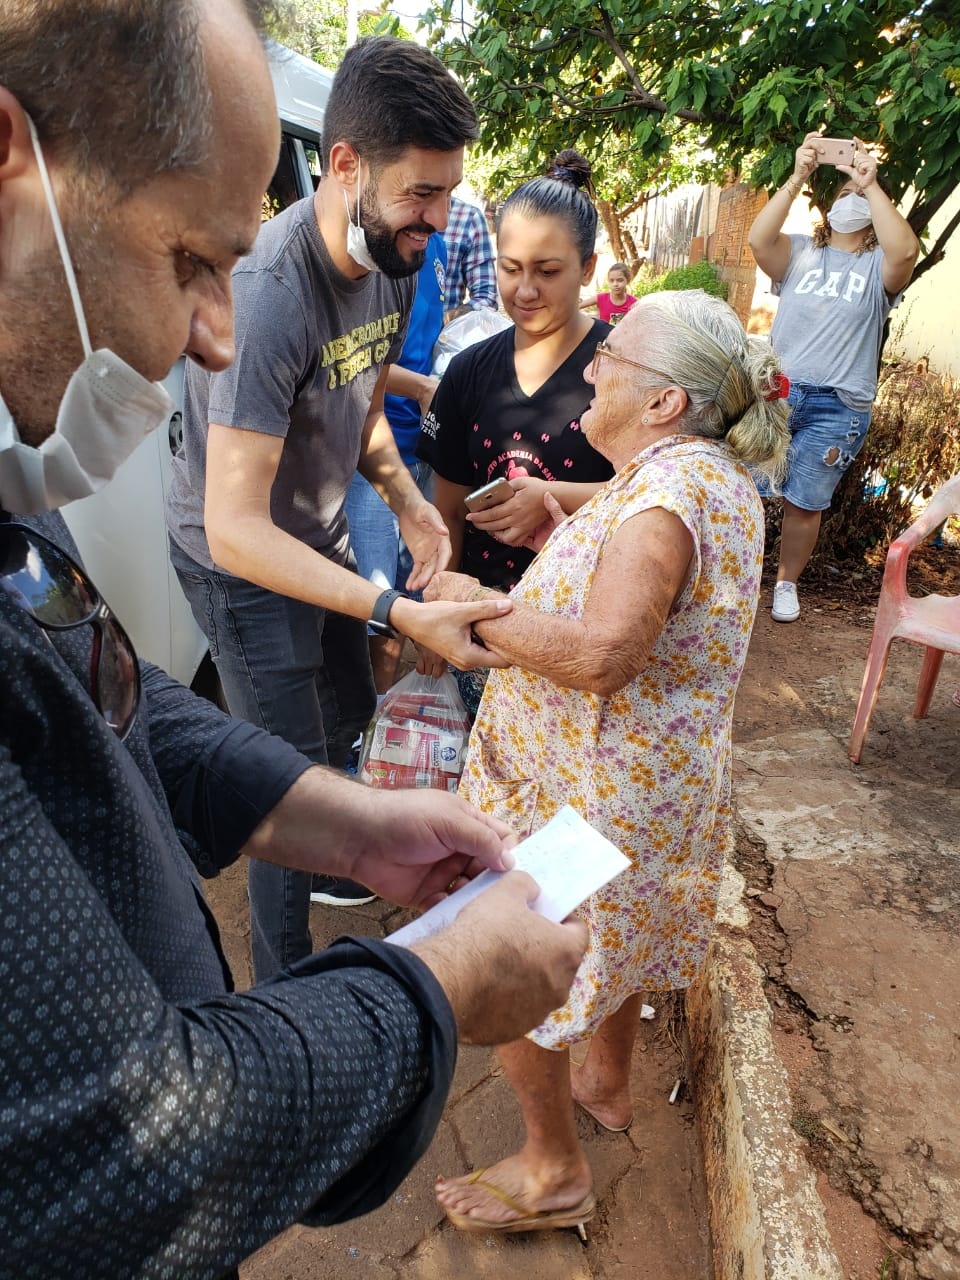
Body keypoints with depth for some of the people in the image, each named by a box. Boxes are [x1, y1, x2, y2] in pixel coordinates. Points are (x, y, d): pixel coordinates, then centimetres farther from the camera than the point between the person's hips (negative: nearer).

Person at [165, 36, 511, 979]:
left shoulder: (393, 262, -7)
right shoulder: (269, 297, -34)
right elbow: (234, 527, -36)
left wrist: (406, 501, -9)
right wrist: (400, 614, -41)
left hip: (319, 536, 8)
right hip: (241, 563, -8)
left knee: (351, 721, 24)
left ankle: (330, 872, 52)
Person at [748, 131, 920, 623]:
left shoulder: (878, 267, 6)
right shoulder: (801, 253, 9)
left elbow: (905, 250, -17)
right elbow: (758, 238, -10)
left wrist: (872, 184, -15)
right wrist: (797, 177, -15)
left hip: (836, 408, 0)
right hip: (775, 392, 1)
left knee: (805, 503, 6)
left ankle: (786, 584, 22)